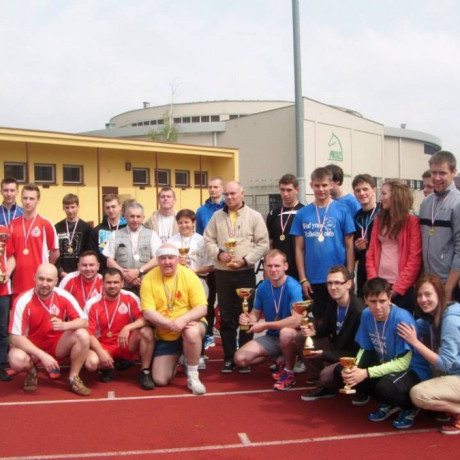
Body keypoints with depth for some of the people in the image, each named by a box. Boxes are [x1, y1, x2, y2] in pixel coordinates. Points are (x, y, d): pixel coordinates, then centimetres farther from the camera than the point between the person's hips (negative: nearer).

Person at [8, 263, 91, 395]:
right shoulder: (23, 301, -21)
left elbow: (84, 322, -12)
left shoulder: (64, 296, -14)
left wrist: (65, 325, -34)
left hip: (57, 345, 2)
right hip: (31, 347, -2)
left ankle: (73, 378, -5)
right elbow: (16, 338, -23)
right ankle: (31, 372, 3)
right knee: (17, 360, -35)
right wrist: (42, 355, -32)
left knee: (82, 335, -24)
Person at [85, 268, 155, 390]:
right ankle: (106, 368, 8)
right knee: (91, 363, -33)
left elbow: (144, 320, -15)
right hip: (103, 346, -1)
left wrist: (128, 328, -33)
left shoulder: (131, 298, -9)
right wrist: (101, 352, -26)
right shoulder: (92, 304, -10)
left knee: (147, 332, -28)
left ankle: (145, 373, -11)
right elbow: (89, 333, -11)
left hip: (126, 345, 1)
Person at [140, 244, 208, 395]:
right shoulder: (149, 279, -10)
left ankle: (193, 376, -16)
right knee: (160, 380, -2)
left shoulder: (189, 276, -13)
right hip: (164, 335, 2)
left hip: (189, 326, -2)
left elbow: (202, 308, -16)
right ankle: (175, 359, 32)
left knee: (191, 332, -38)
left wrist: (183, 320, -35)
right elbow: (148, 312, -16)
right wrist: (171, 324, -30)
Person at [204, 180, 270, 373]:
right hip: (222, 273, 2)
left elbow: (263, 244, -5)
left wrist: (245, 260, -15)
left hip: (245, 273, -2)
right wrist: (219, 253, -12)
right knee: (226, 317, 7)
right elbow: (208, 241, 6)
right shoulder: (217, 216, 8)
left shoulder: (254, 216, 0)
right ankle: (229, 358, 15)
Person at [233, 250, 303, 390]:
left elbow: (297, 320, -32)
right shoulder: (262, 287, -3)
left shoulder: (293, 287, -21)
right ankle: (281, 359, 11)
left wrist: (265, 325, -25)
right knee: (240, 358, -10)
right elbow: (256, 313, 9)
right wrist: (248, 319, -17)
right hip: (272, 337, 6)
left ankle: (289, 372, -11)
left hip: (292, 336, -6)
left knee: (285, 332, -40)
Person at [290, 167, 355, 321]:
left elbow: (349, 246, -1)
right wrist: (303, 279, 1)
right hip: (313, 279, 2)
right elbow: (299, 248, 5)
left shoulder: (342, 210, -2)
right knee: (320, 319, 13)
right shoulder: (302, 214, 3)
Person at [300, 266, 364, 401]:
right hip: (337, 347, 8)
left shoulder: (360, 311, -29)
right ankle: (322, 384, 5)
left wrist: (324, 354, -29)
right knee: (301, 338, 1)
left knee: (327, 375, -31)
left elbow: (357, 352, -25)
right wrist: (314, 331, -13)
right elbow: (327, 328, 12)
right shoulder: (333, 303, -4)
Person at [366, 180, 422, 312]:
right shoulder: (379, 219, 12)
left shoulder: (412, 221, -3)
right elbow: (371, 252, 8)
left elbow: (415, 259, -8)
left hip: (403, 288, -4)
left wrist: (397, 288, -12)